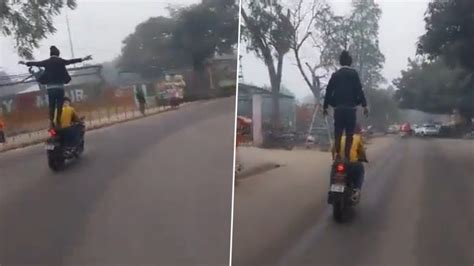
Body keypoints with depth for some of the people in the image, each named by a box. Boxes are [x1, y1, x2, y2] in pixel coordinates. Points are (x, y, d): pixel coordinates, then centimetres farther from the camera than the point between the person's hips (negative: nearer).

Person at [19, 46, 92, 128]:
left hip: (50, 87, 3)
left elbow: (36, 63, 19)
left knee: (51, 106, 7)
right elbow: (71, 61, 4)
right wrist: (83, 59, 11)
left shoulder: (47, 62, 8)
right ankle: (58, 123, -3)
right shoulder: (61, 61, 0)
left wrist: (26, 63, 36)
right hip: (59, 87, -2)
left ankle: (52, 123, 1)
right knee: (59, 106, 1)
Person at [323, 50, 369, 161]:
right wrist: (364, 105, -5)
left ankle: (337, 154, -2)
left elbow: (329, 91, 8)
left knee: (338, 133, 7)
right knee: (349, 133, 1)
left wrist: (325, 106, 15)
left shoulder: (335, 74, 9)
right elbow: (359, 90, -6)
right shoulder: (353, 73, 0)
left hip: (338, 108, 3)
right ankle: (347, 156, -2)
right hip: (350, 107, -3)